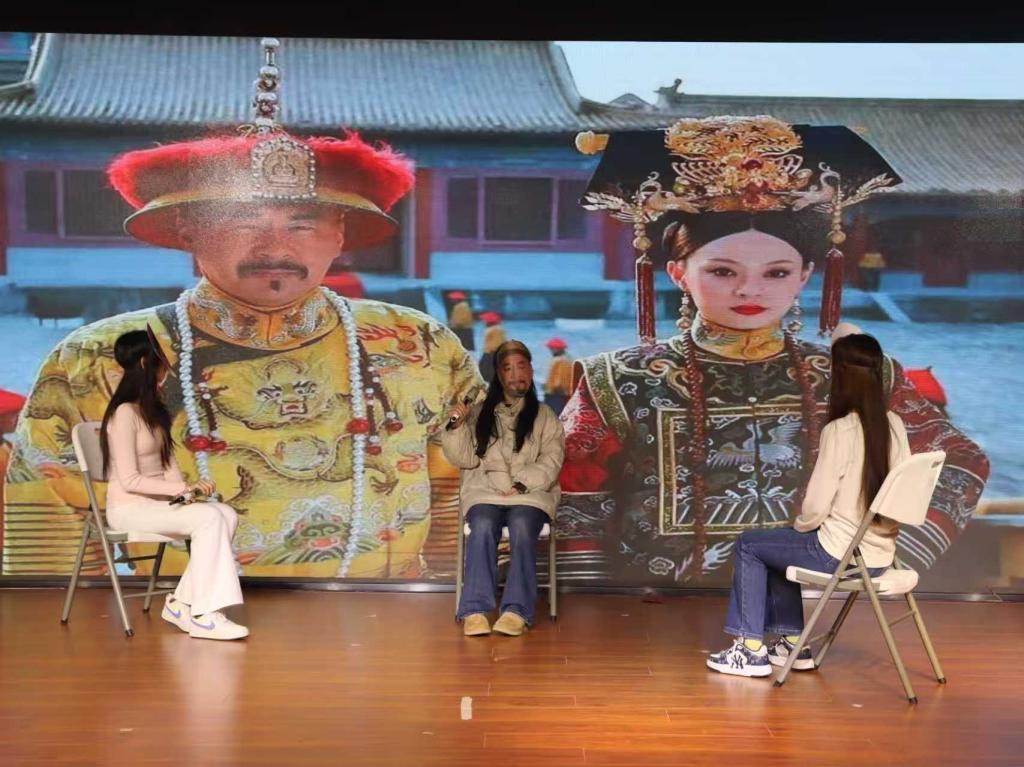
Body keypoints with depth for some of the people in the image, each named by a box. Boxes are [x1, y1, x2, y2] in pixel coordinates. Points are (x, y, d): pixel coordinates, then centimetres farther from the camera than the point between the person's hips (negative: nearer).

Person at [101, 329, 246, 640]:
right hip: (130, 508, -8)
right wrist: (183, 488, -22)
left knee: (227, 514, -15)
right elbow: (129, 480, -20)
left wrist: (184, 488, -9)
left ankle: (183, 603, -11)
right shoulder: (125, 413, -16)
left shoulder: (153, 410, 12)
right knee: (208, 518, -28)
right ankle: (205, 615, -27)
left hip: (158, 502, 8)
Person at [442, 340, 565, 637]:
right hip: (485, 490, 1)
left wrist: (522, 485, -14)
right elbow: (466, 459, 8)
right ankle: (475, 610, -36)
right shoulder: (480, 414, 16)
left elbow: (550, 461, 2)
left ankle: (516, 611, -38)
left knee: (522, 530, -33)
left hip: (530, 493, 0)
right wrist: (457, 426, -9)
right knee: (483, 528, -32)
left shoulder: (545, 416, 14)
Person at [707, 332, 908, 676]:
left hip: (839, 555, -7)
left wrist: (799, 527, 6)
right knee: (778, 546, 29)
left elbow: (815, 507, -17)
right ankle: (793, 642, 32)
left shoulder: (839, 431, -20)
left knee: (748, 545, 15)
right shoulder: (895, 425, 0)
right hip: (880, 556, 7)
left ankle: (751, 648, 17)